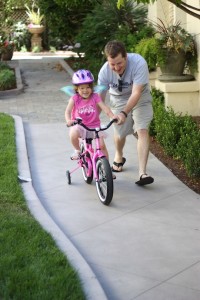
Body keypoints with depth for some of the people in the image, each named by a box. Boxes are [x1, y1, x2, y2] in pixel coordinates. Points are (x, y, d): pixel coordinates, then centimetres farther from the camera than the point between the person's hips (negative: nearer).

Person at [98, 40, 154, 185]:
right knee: (120, 133, 6)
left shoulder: (139, 63, -35)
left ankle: (142, 173, -21)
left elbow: (136, 93, -36)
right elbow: (100, 97, -17)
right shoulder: (105, 71, -26)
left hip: (140, 98, -2)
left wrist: (124, 113, -44)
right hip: (119, 100, 2)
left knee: (142, 131, -17)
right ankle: (119, 157, 42)